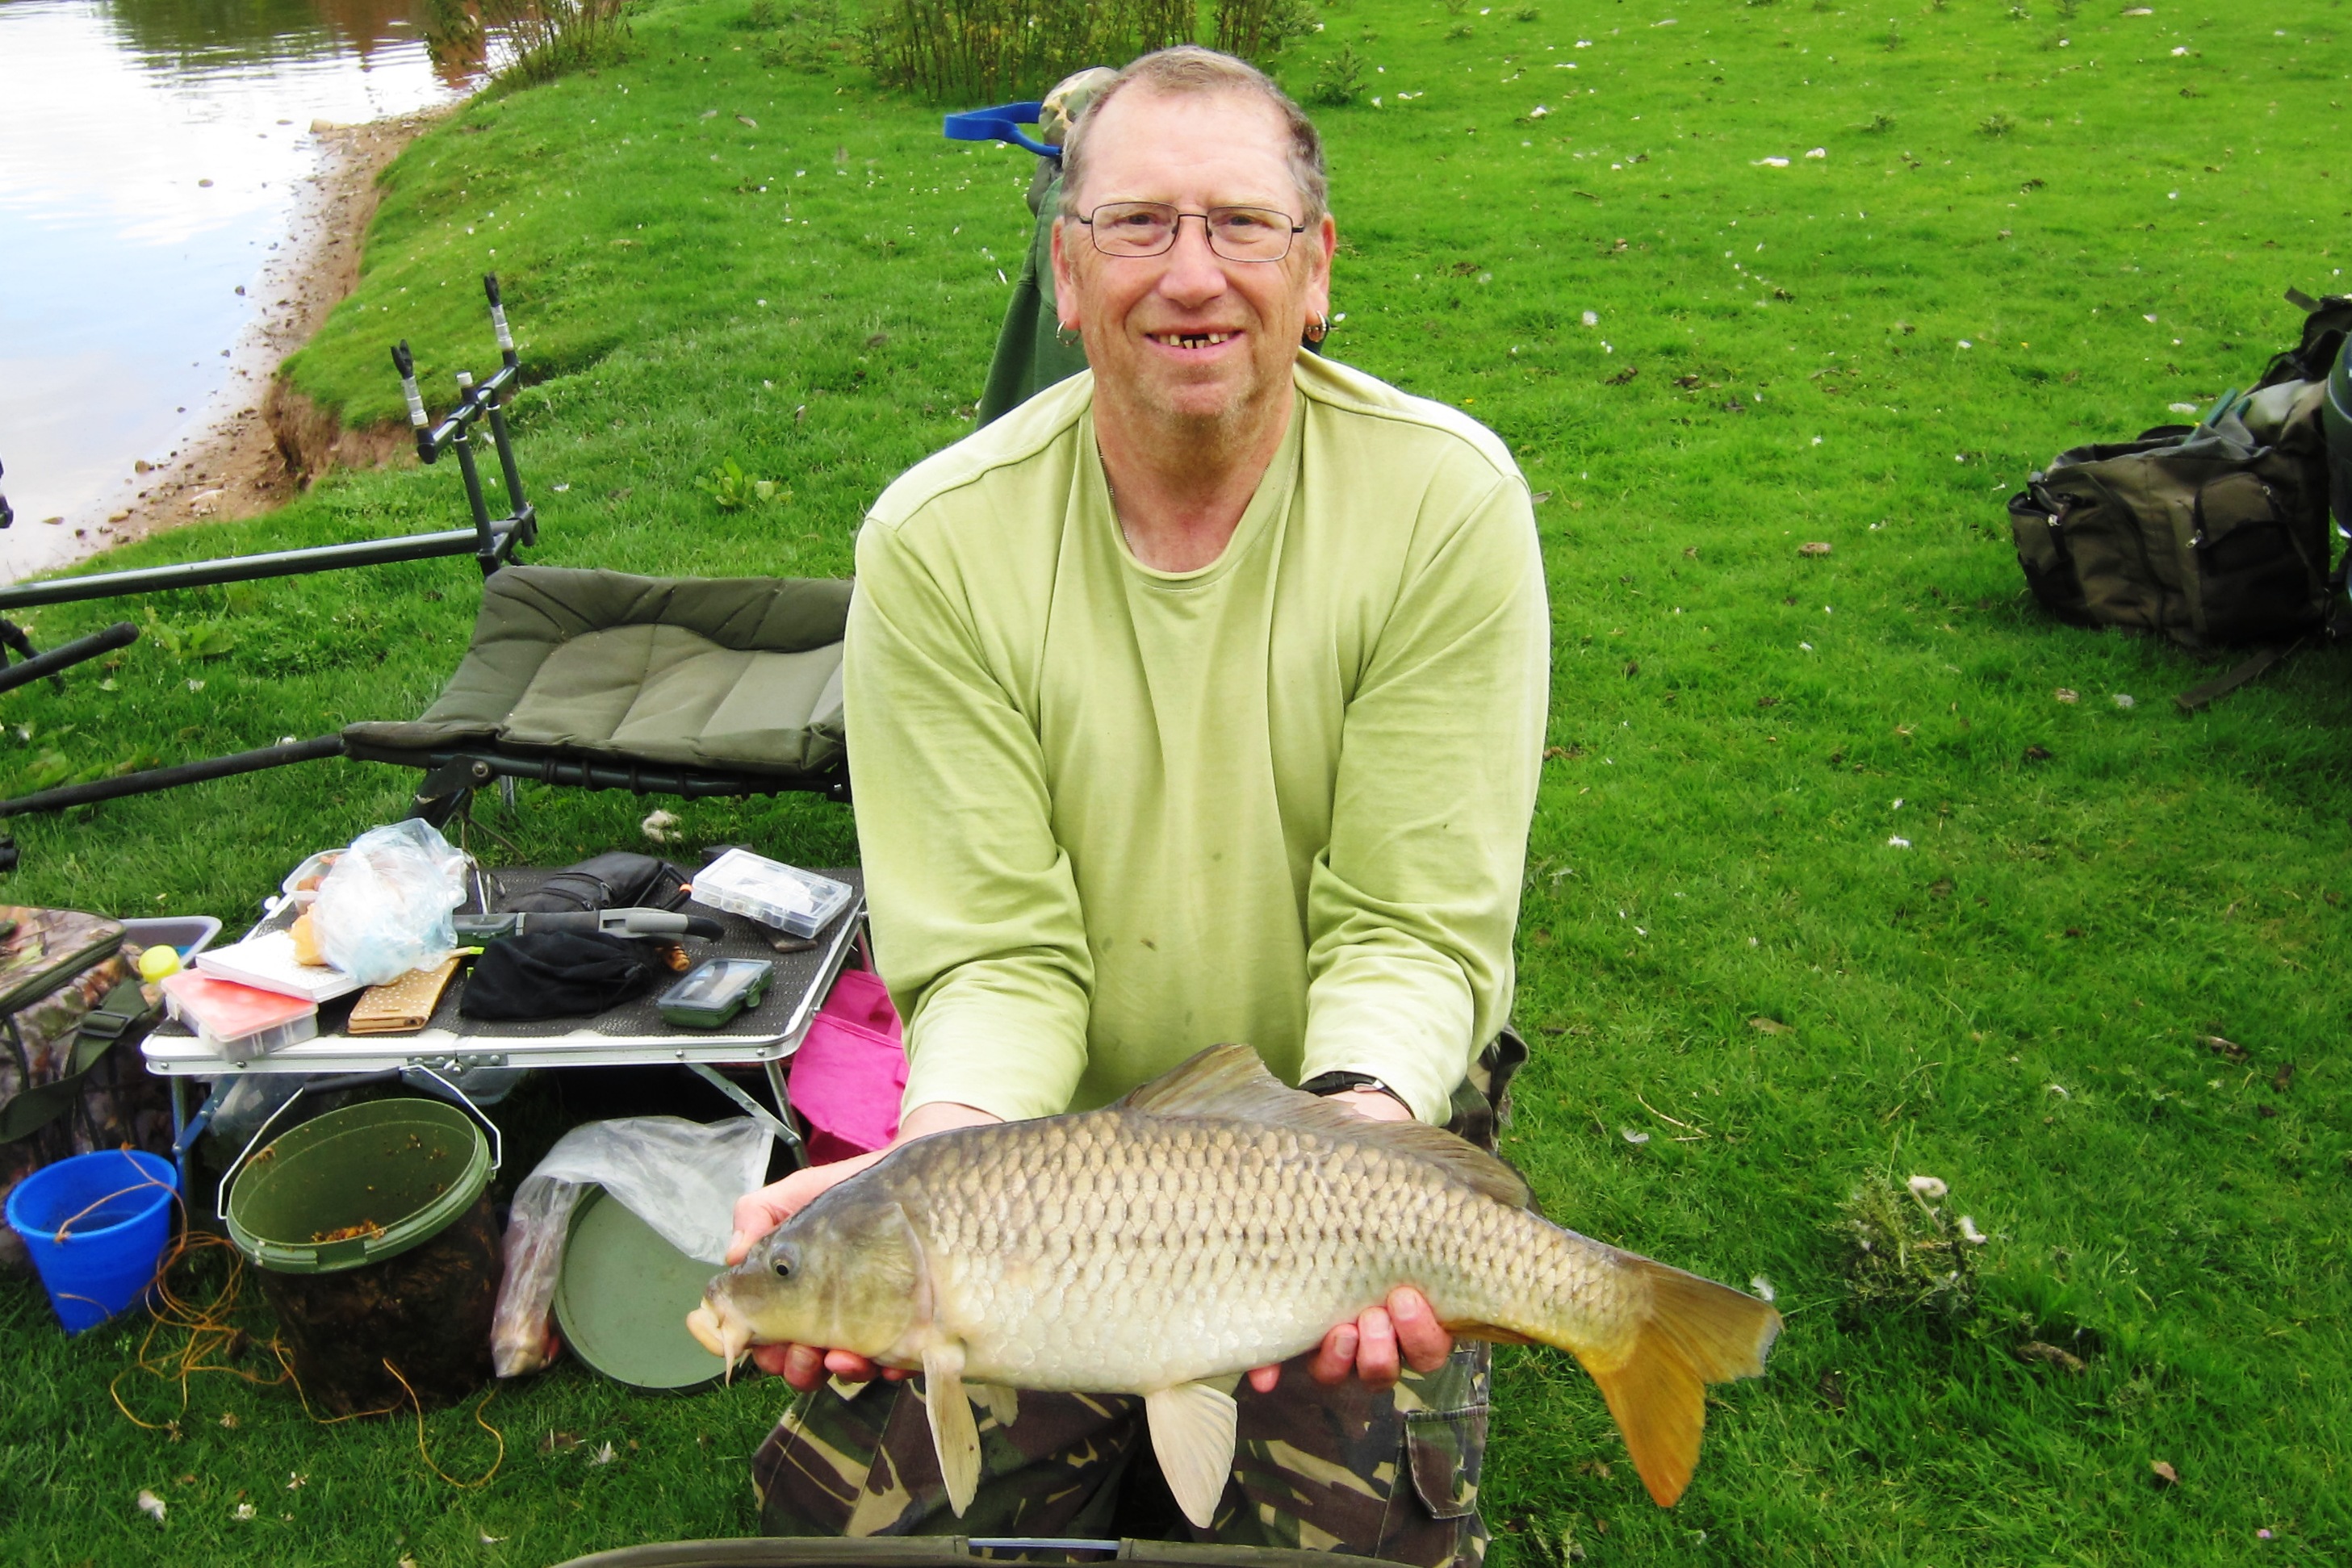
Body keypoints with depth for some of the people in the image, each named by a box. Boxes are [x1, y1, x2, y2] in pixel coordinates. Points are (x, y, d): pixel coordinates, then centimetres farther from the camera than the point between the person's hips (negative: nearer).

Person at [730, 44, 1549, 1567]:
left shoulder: (1447, 498, -15)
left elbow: (1413, 927, -15)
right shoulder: (938, 539, -13)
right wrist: (937, 1150, -35)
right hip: (1054, 1123, 1)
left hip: (1358, 1109, 0)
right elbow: (996, 954, -15)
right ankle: (1110, 1415, 25)